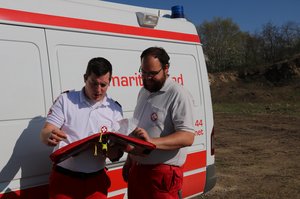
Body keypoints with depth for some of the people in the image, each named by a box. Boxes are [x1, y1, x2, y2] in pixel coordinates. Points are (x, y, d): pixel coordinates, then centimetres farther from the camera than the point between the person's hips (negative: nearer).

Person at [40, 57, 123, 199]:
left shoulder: (114, 109, 2)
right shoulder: (65, 100, -2)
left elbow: (117, 154, 1)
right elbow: (44, 134, -6)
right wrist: (49, 137, -30)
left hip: (96, 180, 1)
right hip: (64, 178, -1)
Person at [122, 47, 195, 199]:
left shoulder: (178, 95, -14)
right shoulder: (143, 92, 12)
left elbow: (188, 137, -22)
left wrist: (152, 141, -33)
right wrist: (129, 161, 20)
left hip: (163, 174, -7)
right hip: (136, 169, 7)